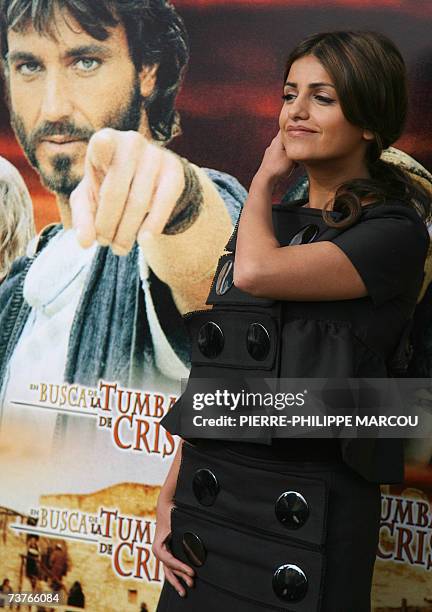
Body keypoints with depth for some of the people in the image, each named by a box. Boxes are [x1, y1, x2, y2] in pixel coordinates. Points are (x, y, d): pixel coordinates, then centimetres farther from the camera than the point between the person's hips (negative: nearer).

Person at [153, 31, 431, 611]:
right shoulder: (266, 222, 12)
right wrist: (170, 498, 6)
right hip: (208, 494, 6)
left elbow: (258, 272, -25)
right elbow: (211, 376, 11)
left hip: (309, 512, -6)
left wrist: (265, 179, -5)